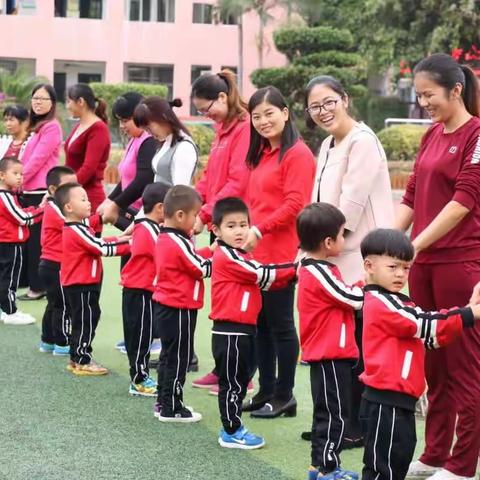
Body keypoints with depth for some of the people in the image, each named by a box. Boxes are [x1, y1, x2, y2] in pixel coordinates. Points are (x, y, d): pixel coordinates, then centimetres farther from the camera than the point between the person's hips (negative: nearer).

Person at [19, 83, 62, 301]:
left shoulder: (51, 127, -9)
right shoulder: (35, 126, 20)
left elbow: (37, 159, -15)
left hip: (40, 192, -9)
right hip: (28, 191, 9)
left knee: (36, 239, -4)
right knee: (26, 237, 10)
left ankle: (38, 287, 2)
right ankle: (27, 282, 15)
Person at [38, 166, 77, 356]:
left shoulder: (56, 207, 16)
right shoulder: (55, 209, -16)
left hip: (51, 265, 11)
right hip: (56, 266, -11)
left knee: (55, 304, 17)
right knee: (63, 305, -4)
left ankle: (48, 341, 25)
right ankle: (62, 344, 1)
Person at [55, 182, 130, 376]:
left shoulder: (77, 228, 12)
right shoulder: (77, 231, -20)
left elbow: (98, 242, 15)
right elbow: (104, 249, -20)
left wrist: (121, 239, 6)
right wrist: (129, 246, -13)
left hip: (79, 284, 10)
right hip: (81, 285, -10)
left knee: (83, 321, 15)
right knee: (85, 321, -4)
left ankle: (77, 359, 22)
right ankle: (82, 362, 2)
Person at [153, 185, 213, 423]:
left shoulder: (164, 239, 8)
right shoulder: (180, 243, -19)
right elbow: (203, 269, -12)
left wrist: (210, 250, 7)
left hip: (164, 306, 10)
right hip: (179, 309, -10)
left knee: (169, 355, 18)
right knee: (178, 358, -1)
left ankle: (164, 403, 25)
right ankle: (172, 409, 5)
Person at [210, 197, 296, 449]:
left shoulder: (242, 257, 16)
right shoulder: (226, 256, -15)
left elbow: (263, 282, 11)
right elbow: (263, 274, -17)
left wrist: (290, 273, -2)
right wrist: (294, 268, -9)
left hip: (244, 329, 10)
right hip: (230, 331, -10)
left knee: (240, 380, 16)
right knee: (232, 381, -2)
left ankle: (233, 426, 25)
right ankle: (231, 433, 6)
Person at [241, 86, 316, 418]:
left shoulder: (297, 154, -10)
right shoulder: (261, 154, 16)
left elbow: (294, 205, -17)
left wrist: (259, 230, -20)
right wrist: (245, 233, 8)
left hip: (280, 253, -8)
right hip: (255, 253, 8)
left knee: (280, 324, 1)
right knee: (262, 324, 13)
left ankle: (284, 396, 11)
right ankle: (266, 391, 22)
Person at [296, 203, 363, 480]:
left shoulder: (311, 270, 11)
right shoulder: (321, 274, -20)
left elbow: (343, 298, 14)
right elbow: (355, 299, -15)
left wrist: (362, 285, 2)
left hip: (325, 355, 10)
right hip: (331, 356, -10)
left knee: (328, 413, 17)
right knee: (335, 415, -4)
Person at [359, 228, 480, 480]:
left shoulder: (397, 302, 17)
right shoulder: (380, 303, -14)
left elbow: (429, 337, 13)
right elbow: (425, 324, -19)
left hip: (398, 400, 10)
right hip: (385, 402, -10)